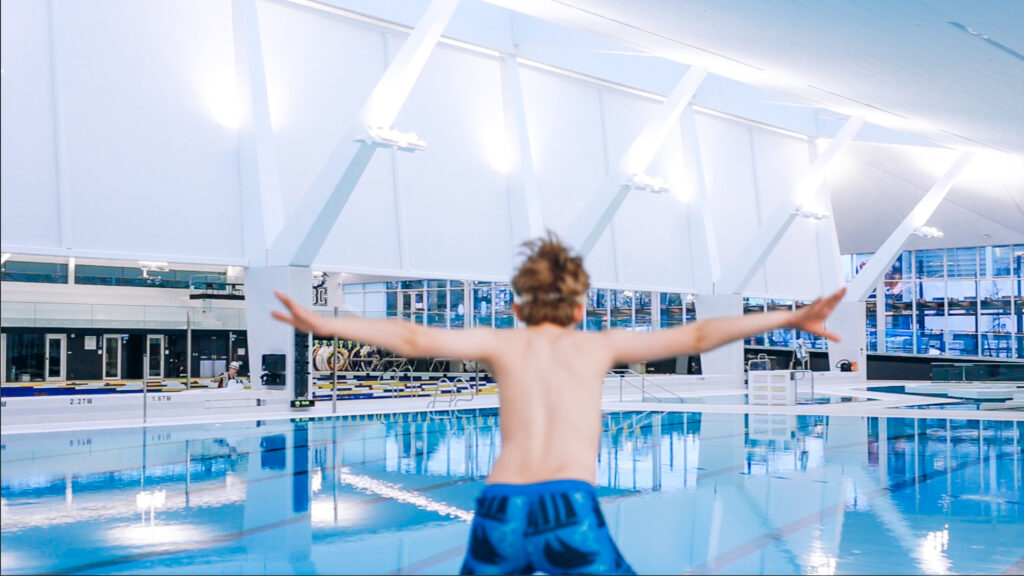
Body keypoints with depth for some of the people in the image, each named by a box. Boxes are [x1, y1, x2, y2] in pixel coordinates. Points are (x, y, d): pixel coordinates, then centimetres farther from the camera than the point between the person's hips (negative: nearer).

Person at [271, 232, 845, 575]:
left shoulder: (503, 344, 17)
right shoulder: (597, 345, 16)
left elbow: (414, 337, 5)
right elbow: (696, 336, 13)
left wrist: (324, 324, 6)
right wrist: (791, 318, 17)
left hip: (498, 513, 2)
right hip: (570, 510, -2)